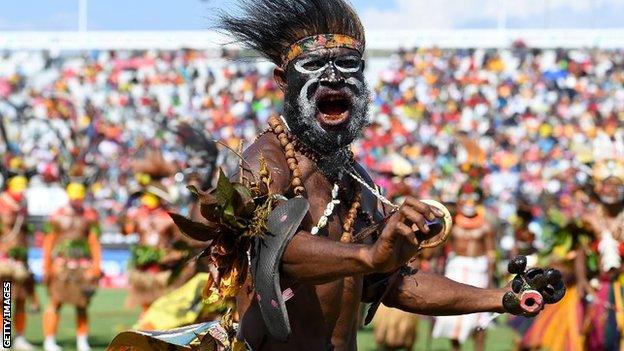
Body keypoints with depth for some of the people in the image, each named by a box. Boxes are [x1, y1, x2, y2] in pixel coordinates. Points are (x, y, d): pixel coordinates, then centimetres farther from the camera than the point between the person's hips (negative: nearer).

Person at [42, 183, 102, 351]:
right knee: (55, 303, -3)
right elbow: (49, 242, 4)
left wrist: (96, 265, -2)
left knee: (82, 306, 4)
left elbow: (94, 242, 6)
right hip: (61, 263, -2)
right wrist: (46, 266, 1)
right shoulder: (58, 216, 2)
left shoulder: (90, 216, 6)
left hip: (83, 265, 2)